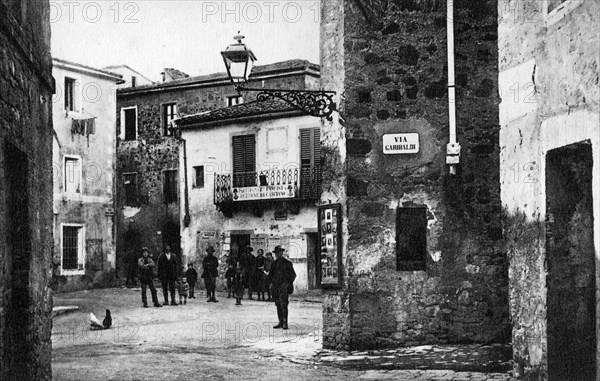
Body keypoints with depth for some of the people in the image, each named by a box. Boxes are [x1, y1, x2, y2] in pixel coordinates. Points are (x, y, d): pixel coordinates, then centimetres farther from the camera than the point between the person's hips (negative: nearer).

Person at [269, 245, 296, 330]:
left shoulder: (287, 263, -2)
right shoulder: (274, 263, 13)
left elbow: (293, 275, 1)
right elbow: (271, 274, 24)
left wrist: (288, 284, -6)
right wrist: (272, 282, 10)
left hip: (284, 286, -6)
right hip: (276, 286, 6)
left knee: (283, 304, -14)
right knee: (278, 305, 8)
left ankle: (285, 323, -14)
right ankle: (280, 322, 13)